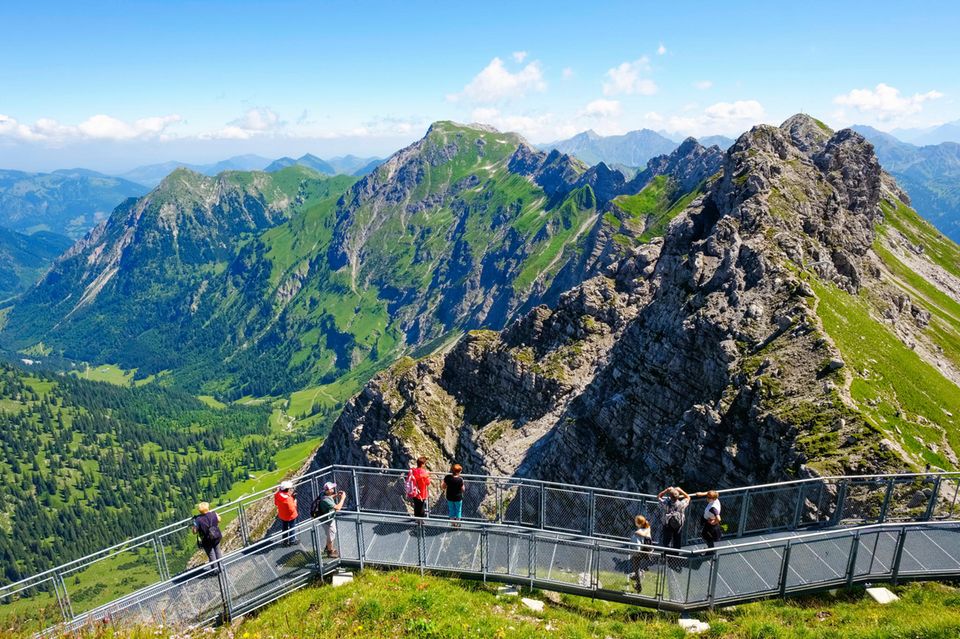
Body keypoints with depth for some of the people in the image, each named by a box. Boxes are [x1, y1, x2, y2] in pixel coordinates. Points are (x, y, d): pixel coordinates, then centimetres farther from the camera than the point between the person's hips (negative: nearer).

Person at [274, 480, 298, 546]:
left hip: (282, 516, 6)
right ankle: (292, 540, 37)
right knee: (291, 528, 19)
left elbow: (276, 503, 1)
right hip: (290, 516, -6)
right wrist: (294, 501, -20)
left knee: (284, 528, 27)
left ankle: (285, 540, 44)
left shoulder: (278, 494, -18)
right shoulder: (288, 498, -39)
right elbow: (292, 509, -31)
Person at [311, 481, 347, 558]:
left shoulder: (325, 494, -11)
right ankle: (330, 552, 37)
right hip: (327, 521, -9)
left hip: (330, 519, 9)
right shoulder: (325, 500, -39)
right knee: (330, 537, 14)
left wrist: (336, 495, -2)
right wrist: (343, 498, -28)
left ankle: (328, 548, 52)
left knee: (332, 534, 30)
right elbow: (338, 508, -40)